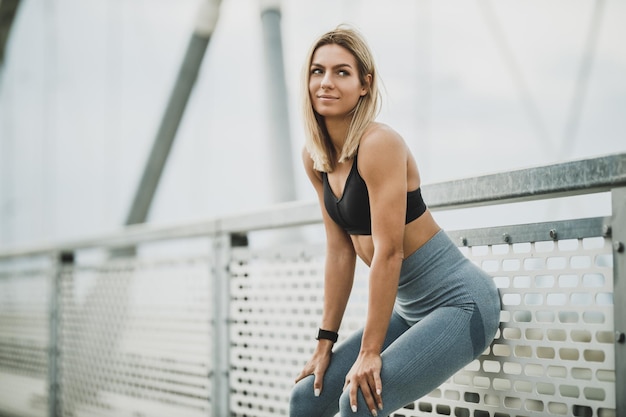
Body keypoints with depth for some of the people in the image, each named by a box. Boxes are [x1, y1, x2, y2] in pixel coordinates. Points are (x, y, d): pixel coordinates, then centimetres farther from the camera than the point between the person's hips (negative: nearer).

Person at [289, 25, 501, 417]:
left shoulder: (379, 144, -21)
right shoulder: (315, 158, 2)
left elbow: (388, 252, -23)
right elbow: (340, 252, 7)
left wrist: (370, 352, -20)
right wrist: (326, 342, 7)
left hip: (460, 303, -8)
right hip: (411, 308, 8)